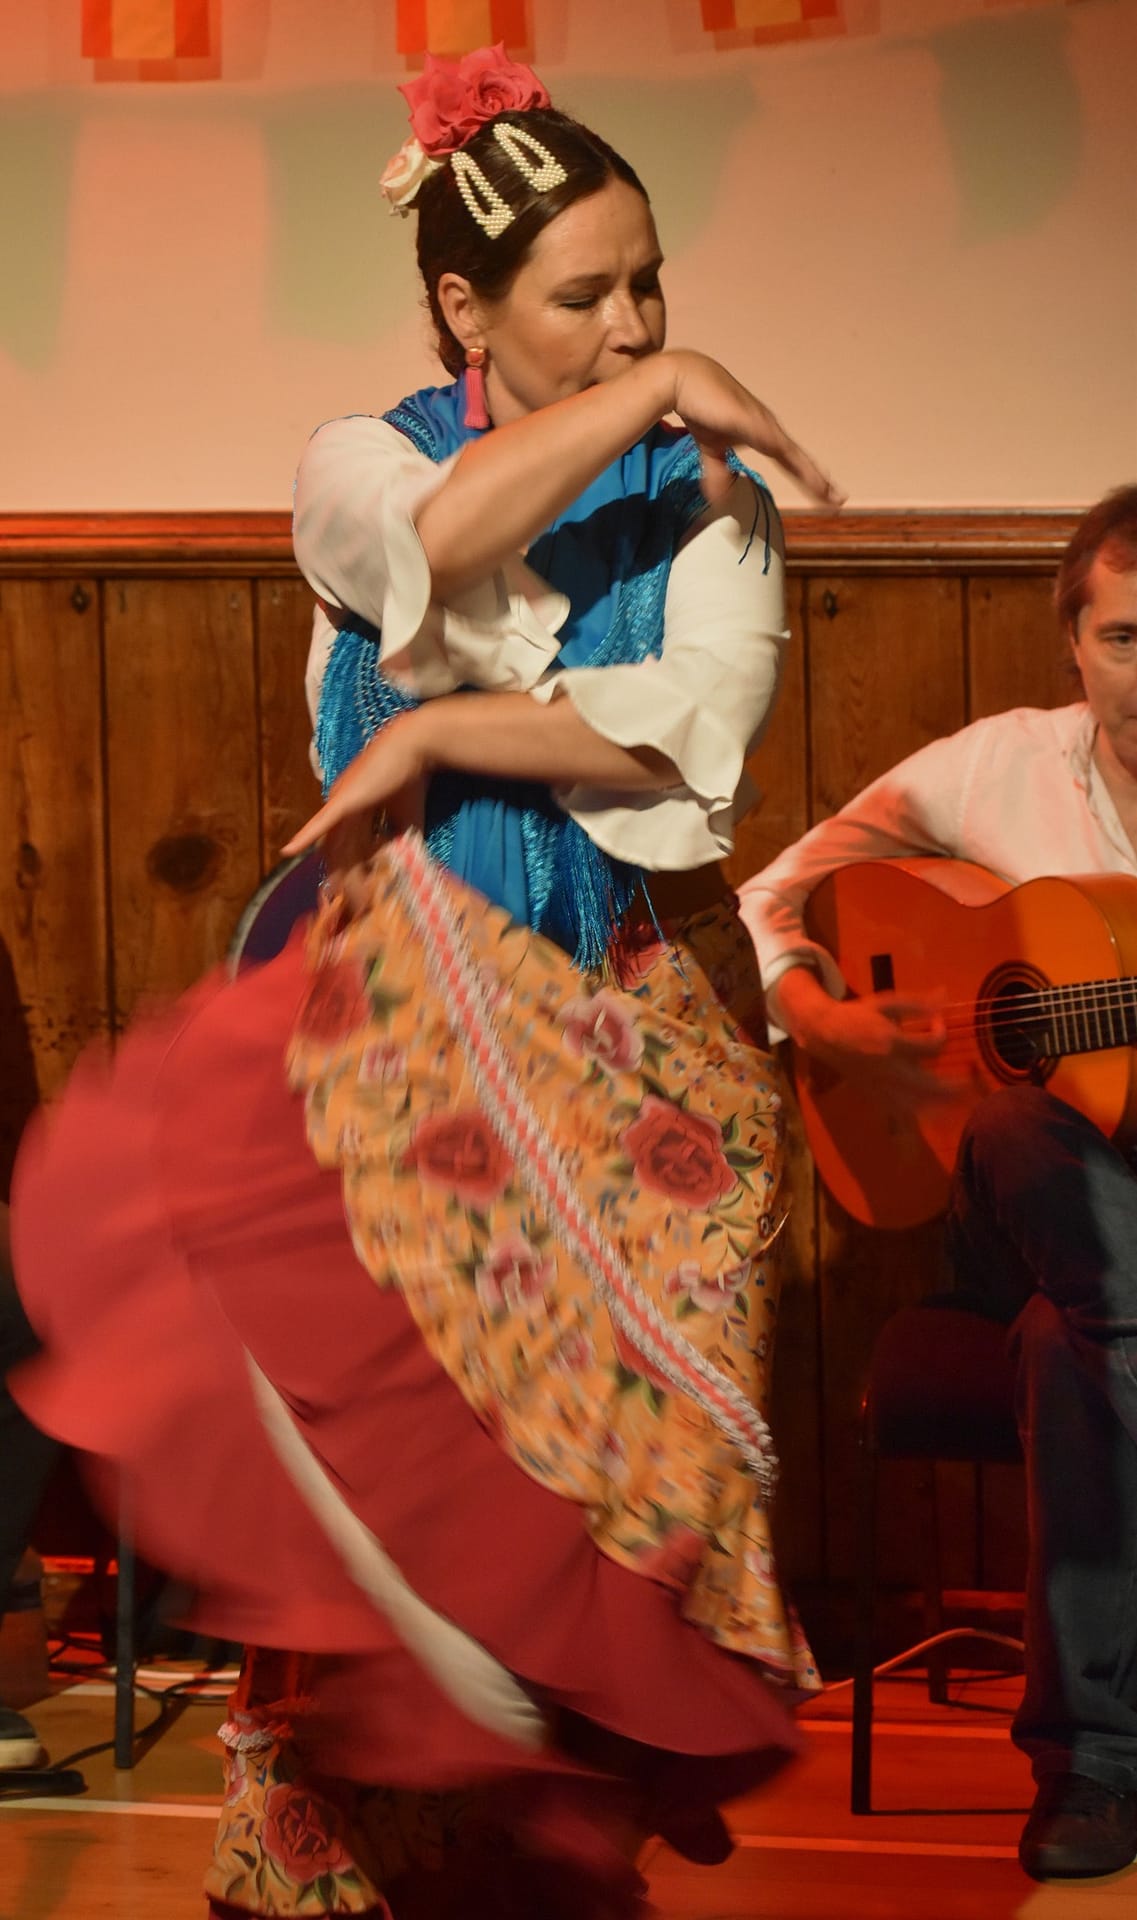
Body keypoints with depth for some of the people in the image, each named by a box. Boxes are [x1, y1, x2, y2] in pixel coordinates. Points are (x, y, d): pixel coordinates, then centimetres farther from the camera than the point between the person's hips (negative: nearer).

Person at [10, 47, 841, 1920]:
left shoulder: (710, 494, 4)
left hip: (643, 1026, 0)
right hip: (416, 1009, 0)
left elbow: (696, 729, -13)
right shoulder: (361, 461, 6)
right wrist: (647, 391, -16)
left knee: (603, 1448, -2)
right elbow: (429, 547, -19)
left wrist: (438, 736, -12)